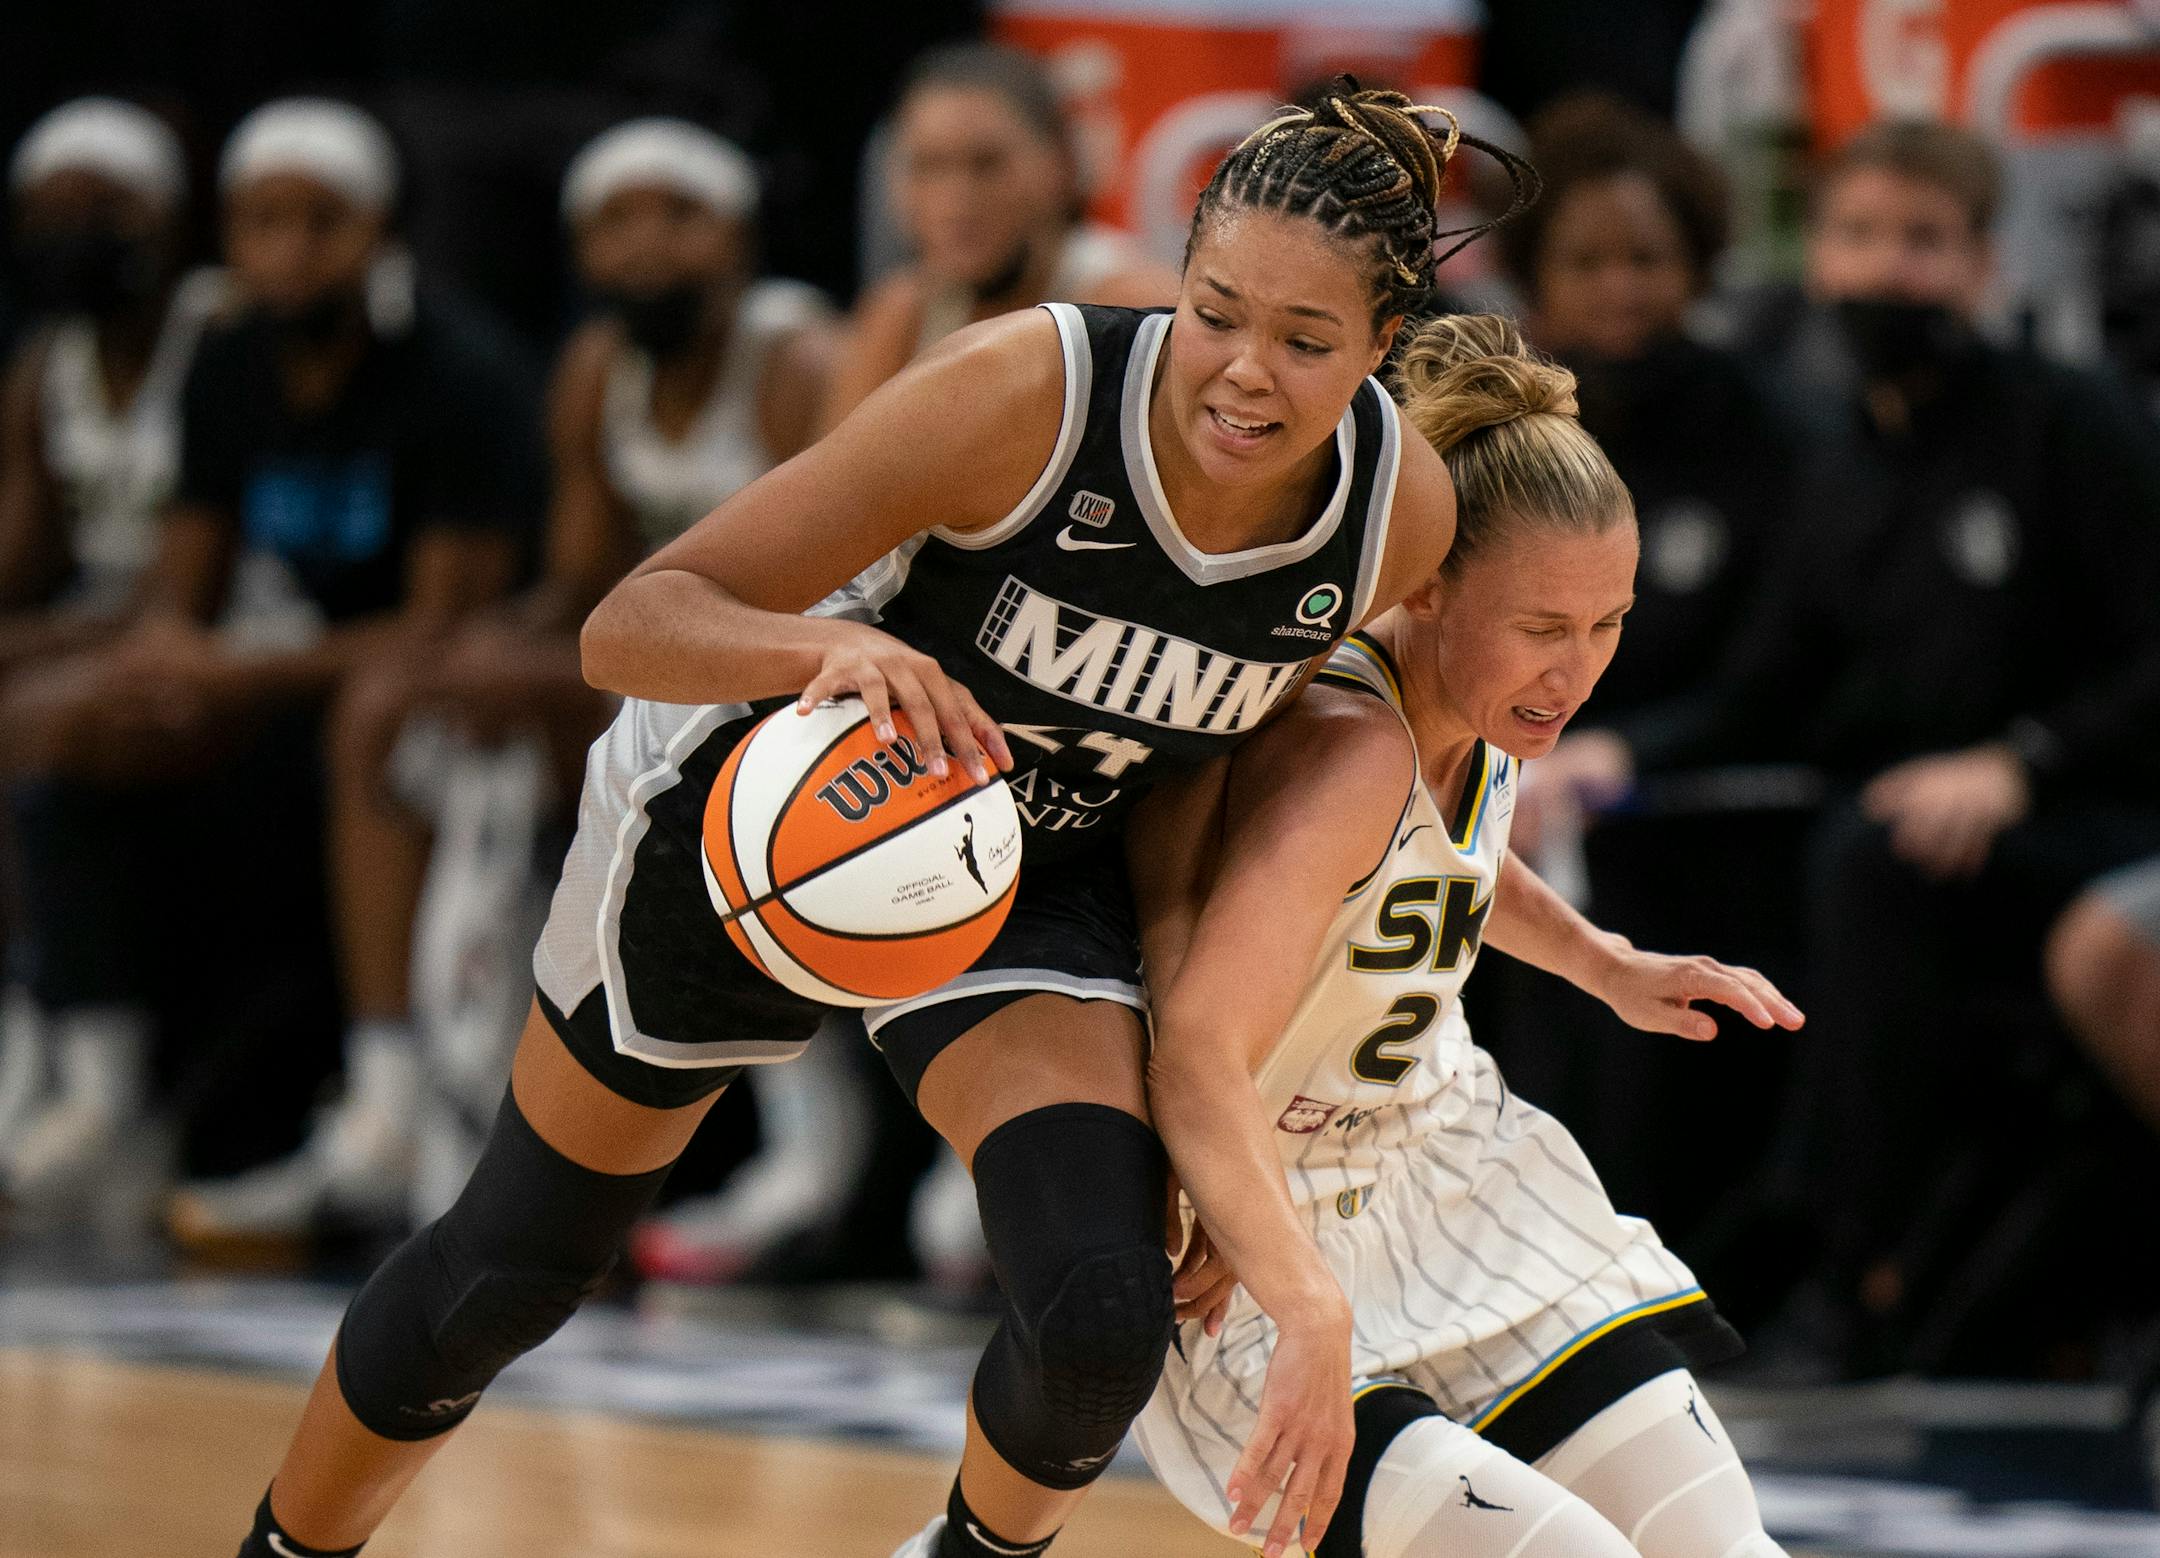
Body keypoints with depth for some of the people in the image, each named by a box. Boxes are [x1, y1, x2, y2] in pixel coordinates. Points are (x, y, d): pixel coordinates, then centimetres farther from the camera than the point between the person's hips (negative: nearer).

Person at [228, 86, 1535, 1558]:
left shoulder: (1405, 511, -22)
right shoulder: (1024, 390, -34)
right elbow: (630, 625, -31)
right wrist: (831, 644, -52)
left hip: (1039, 883, 2)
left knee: (1105, 1314, -22)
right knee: (505, 1273, 12)